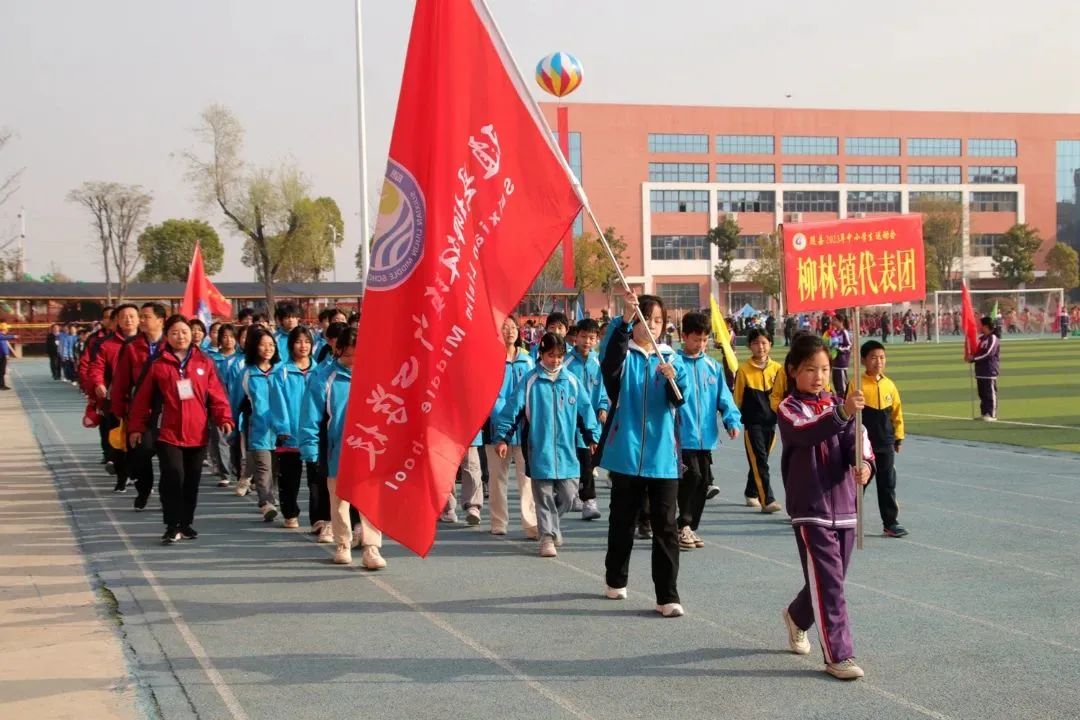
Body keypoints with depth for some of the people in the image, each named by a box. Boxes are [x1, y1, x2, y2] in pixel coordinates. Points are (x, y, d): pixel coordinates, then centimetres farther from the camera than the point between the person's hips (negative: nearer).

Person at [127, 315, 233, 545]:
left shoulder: (204, 363, 4)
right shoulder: (158, 365, 0)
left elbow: (216, 395, 3)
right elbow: (142, 399, 3)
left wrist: (224, 418, -10)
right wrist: (136, 427, 2)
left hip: (197, 434, 2)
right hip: (168, 434, -2)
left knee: (192, 481, 10)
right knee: (173, 477, -12)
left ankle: (186, 523, 24)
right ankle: (172, 526, -3)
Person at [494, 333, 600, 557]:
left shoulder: (571, 382, 4)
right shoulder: (530, 381, -4)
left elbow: (586, 410, 11)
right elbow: (512, 409, -5)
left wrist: (593, 437, 10)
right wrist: (502, 437, -8)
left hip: (566, 451, 3)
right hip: (540, 451, -3)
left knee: (567, 496, 7)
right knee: (544, 496, 1)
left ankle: (551, 526, 31)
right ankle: (547, 536, 9)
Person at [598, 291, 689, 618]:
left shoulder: (671, 358, 7)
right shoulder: (624, 356, 0)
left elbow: (679, 397, -9)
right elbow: (609, 358, -25)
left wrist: (673, 379, -33)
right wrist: (625, 319, -40)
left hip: (663, 455, 1)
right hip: (626, 452, -1)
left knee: (666, 526, -3)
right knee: (622, 520, 13)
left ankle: (668, 596, -2)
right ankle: (616, 580, 33)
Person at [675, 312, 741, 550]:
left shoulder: (713, 366, 10)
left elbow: (724, 397, 8)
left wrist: (733, 420, -5)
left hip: (706, 436, 6)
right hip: (683, 436, -6)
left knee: (703, 482, 10)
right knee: (692, 475, -16)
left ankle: (691, 528, 23)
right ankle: (683, 525, 1)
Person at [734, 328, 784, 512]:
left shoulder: (777, 368, 2)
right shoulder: (744, 370, -5)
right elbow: (737, 398, 1)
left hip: (771, 422, 4)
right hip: (752, 423, -4)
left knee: (760, 461, 15)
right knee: (759, 462, -9)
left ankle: (751, 494, 31)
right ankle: (767, 500, -12)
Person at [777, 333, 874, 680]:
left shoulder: (837, 404, 9)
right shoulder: (789, 409, -6)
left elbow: (855, 441, -5)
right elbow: (806, 432, -28)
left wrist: (864, 464, -27)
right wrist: (841, 414, -45)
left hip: (843, 506, 5)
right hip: (810, 510, -5)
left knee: (831, 579, 16)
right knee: (828, 583, -8)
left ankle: (797, 617, 44)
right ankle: (838, 655, -3)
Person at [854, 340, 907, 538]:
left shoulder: (889, 385, 4)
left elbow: (897, 413, 12)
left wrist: (898, 437, 12)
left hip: (885, 444, 4)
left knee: (887, 482, 5)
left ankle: (890, 522, 12)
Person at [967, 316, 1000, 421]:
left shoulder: (993, 338, -12)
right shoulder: (981, 337, 15)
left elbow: (987, 354, -20)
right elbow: (977, 351, 19)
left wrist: (973, 358, -16)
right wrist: (969, 356, -2)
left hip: (990, 371, -9)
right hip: (980, 371, 9)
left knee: (990, 394, -6)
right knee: (982, 394, 12)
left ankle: (992, 415, -5)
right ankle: (984, 413, 19)